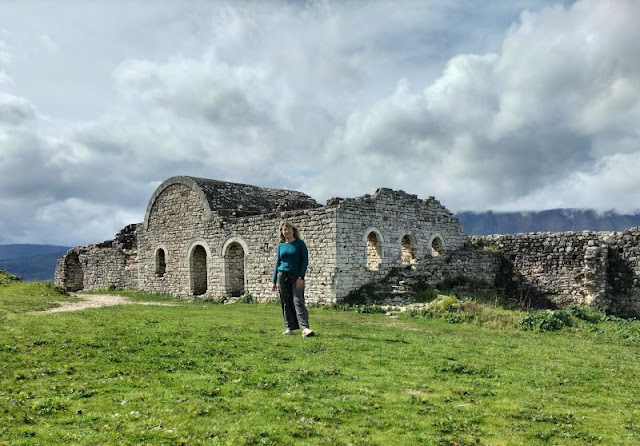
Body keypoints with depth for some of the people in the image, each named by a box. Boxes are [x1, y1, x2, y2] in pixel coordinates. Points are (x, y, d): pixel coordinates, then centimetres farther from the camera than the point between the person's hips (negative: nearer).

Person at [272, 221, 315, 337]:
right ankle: (289, 328, 9)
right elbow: (278, 263, 15)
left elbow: (305, 261, -4)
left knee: (298, 301, -13)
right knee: (286, 303, 3)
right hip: (282, 276, 3)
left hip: (296, 277, -3)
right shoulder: (280, 246, 10)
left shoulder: (300, 243, 0)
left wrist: (301, 277, -13)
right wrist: (274, 281, 12)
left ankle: (305, 328, -20)